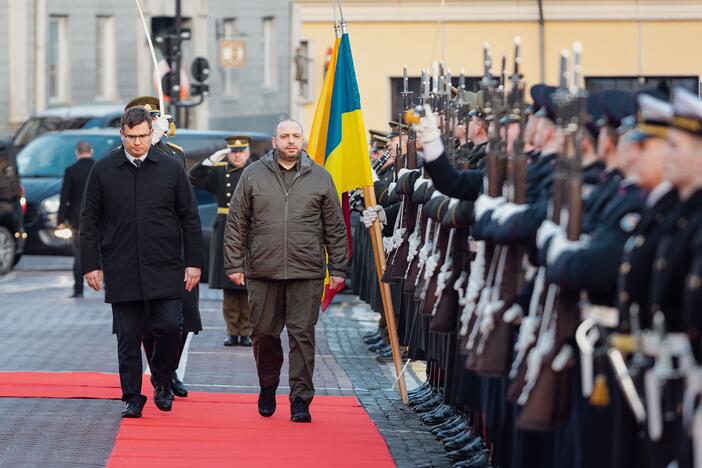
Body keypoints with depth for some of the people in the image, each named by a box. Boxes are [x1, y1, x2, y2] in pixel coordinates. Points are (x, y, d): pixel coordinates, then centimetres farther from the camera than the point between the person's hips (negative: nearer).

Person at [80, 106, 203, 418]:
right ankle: (132, 398, 11)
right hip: (121, 272, 0)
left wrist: (193, 262, 2)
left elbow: (189, 219, 8)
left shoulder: (171, 169, 4)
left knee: (170, 327, -8)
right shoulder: (103, 171, 4)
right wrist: (91, 264, 2)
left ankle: (162, 381, 17)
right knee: (128, 337, 3)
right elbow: (89, 222, 7)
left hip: (164, 269, 0)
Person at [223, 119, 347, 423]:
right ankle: (267, 387, 29)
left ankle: (300, 399, 0)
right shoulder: (253, 176, 6)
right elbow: (236, 224, 7)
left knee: (303, 335, -3)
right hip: (262, 273, 1)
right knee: (264, 333, 8)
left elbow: (335, 228, 9)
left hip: (307, 274, -1)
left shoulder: (320, 178, 7)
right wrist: (234, 264, 1)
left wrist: (337, 269, 5)